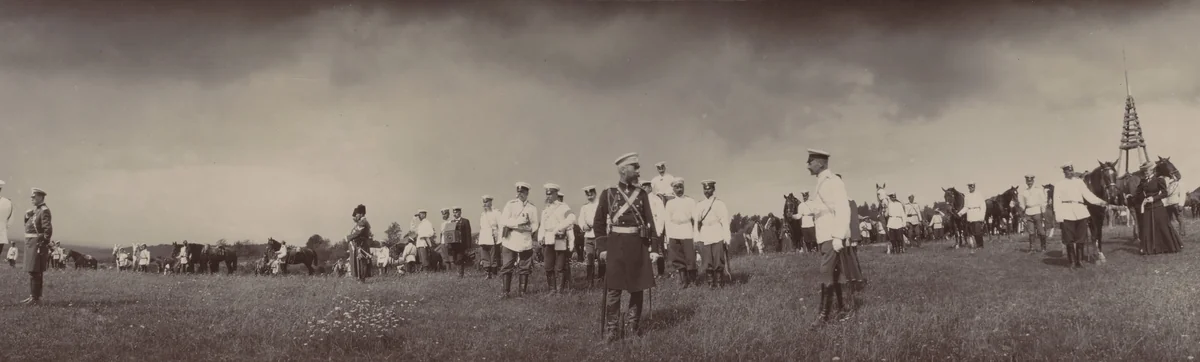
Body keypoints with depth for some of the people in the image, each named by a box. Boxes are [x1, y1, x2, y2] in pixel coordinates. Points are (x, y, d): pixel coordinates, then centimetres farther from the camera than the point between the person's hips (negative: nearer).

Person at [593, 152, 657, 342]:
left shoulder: (642, 194, 9)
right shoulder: (608, 193, 2)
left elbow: (649, 222, 8)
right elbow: (598, 223, 4)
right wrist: (603, 247, -2)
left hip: (638, 246, 3)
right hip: (616, 245, -3)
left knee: (637, 288, 6)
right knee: (614, 289, -3)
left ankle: (633, 327, 19)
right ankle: (611, 331, 2)